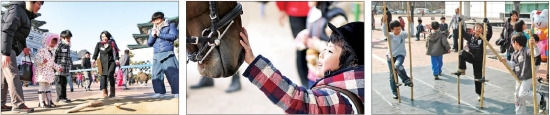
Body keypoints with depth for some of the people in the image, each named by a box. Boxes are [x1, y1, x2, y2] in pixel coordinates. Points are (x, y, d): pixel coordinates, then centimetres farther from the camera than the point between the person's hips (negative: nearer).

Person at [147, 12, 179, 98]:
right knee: (156, 75, 0)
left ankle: (177, 92, -11)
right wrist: (153, 36, -2)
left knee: (173, 74, -12)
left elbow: (174, 36, -8)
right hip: (156, 56, 5)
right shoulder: (153, 30, 21)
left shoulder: (170, 25, 9)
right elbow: (149, 43, 18)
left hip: (168, 54, -5)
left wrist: (160, 34, -8)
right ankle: (159, 92, 4)